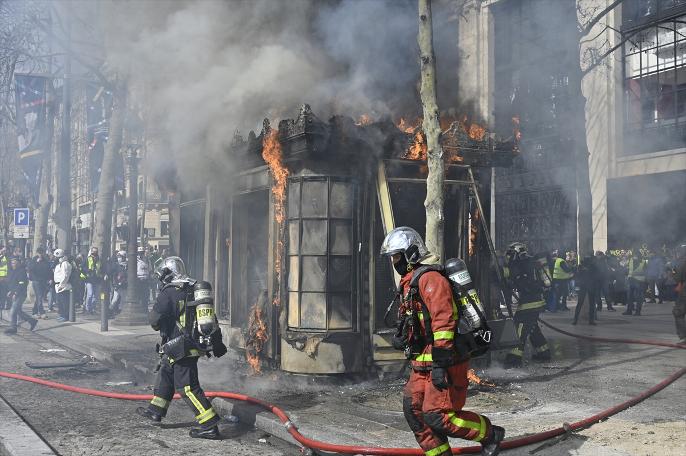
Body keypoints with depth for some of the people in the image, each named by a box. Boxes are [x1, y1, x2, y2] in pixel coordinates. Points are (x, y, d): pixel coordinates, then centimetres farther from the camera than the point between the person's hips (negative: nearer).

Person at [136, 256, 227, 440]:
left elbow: (155, 319, -17)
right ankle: (155, 411, 39)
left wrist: (155, 323, 8)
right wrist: (217, 342, 18)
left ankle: (210, 426, -7)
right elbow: (211, 317, 12)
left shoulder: (169, 292, -14)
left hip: (179, 347, -9)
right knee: (165, 374, 24)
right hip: (194, 342, 9)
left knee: (187, 386, -6)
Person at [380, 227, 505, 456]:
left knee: (437, 417, -11)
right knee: (414, 410, 7)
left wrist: (439, 364, -27)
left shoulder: (429, 278, -16)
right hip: (423, 364, 10)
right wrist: (404, 339, 19)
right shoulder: (410, 282, 18)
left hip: (445, 361, -10)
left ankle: (490, 434, 9)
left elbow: (443, 322, -24)